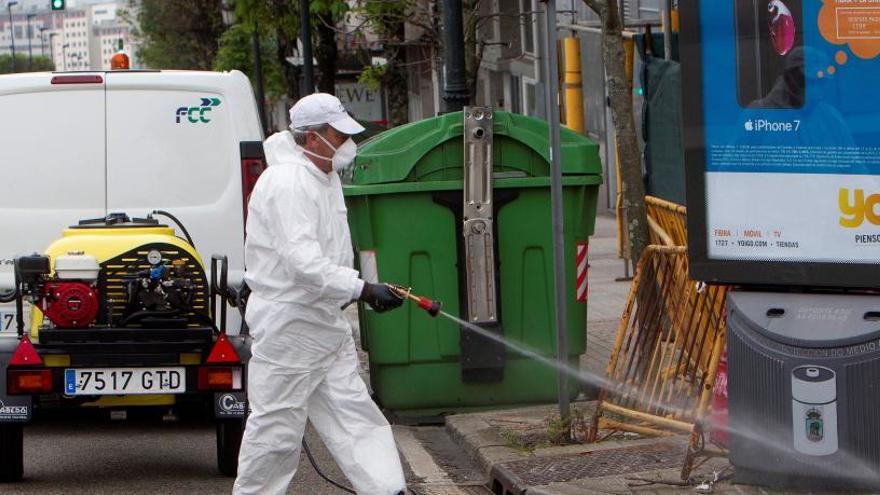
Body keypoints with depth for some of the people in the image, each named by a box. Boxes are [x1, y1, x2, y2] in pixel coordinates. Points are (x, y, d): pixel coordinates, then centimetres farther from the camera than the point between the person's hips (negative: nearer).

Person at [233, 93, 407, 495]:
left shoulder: (326, 176, 12)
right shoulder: (287, 183, -20)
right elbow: (302, 260, -29)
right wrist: (362, 289, -32)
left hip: (327, 322, 10)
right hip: (288, 322, -10)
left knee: (353, 414, 6)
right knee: (277, 425, -2)